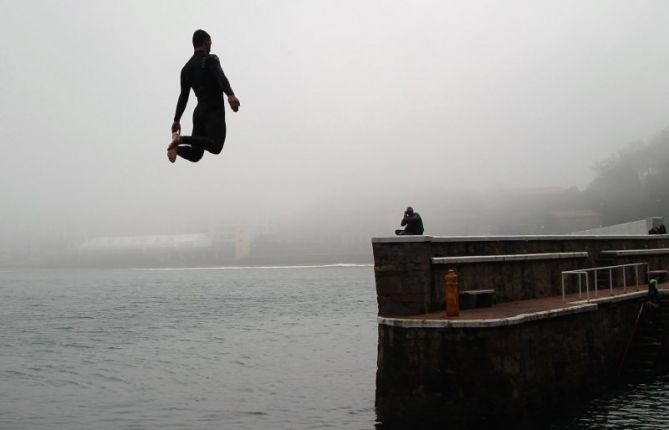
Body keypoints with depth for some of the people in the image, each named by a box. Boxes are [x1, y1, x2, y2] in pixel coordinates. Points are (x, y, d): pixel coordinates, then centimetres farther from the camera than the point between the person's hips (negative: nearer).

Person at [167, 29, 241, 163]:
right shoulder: (210, 59, -2)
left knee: (195, 155, 9)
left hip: (199, 112, 7)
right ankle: (182, 139, -32)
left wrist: (176, 120, 20)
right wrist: (231, 95, -40)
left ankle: (176, 147, -21)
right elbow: (220, 76, -24)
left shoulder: (187, 67, 17)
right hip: (214, 112, -7)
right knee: (215, 146, -22)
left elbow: (183, 96, 17)